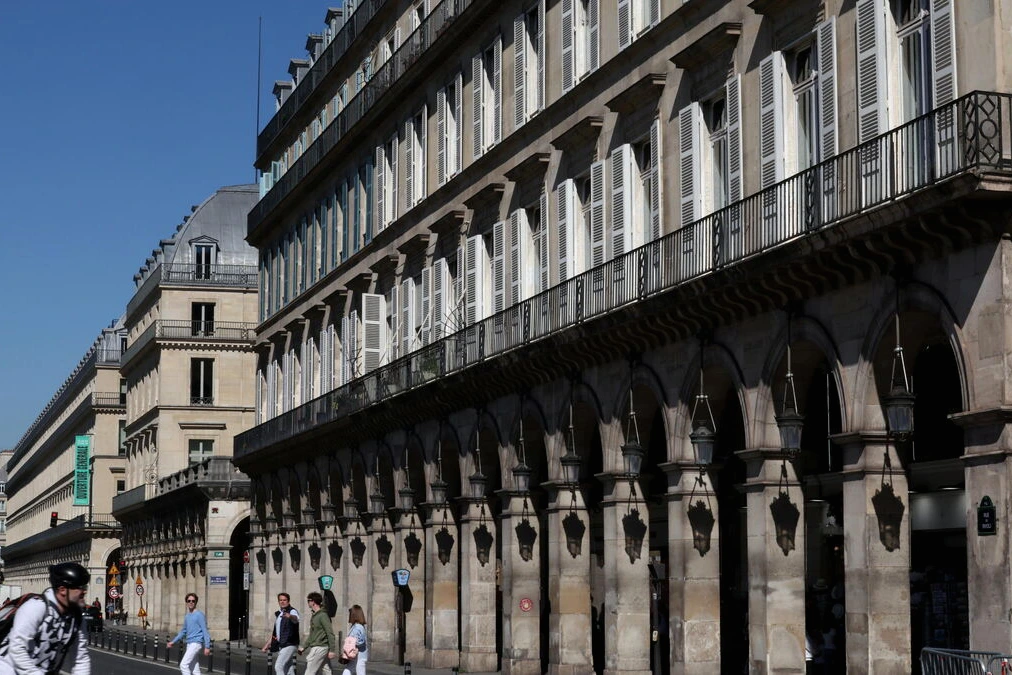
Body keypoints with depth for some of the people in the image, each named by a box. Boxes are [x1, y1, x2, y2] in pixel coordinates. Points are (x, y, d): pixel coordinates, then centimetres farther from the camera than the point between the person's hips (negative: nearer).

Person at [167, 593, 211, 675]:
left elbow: (205, 631, -12)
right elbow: (183, 631, 28)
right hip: (189, 644, 8)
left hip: (196, 643, -8)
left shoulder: (199, 615, -8)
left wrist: (207, 647, -17)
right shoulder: (187, 616, 17)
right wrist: (173, 641, 23)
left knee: (183, 665, -16)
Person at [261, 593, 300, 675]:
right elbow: (275, 631, 26)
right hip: (280, 646, 8)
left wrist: (290, 616, -58)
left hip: (289, 644, -8)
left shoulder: (292, 611, -9)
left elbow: (295, 619, -35)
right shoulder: (278, 614, 16)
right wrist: (267, 644, 26)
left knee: (278, 667, -16)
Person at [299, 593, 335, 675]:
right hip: (315, 647, 9)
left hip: (319, 648, -9)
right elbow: (311, 634, 23)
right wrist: (303, 647, 19)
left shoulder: (323, 615, -14)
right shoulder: (314, 616, 15)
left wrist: (332, 650, -19)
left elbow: (330, 633, -17)